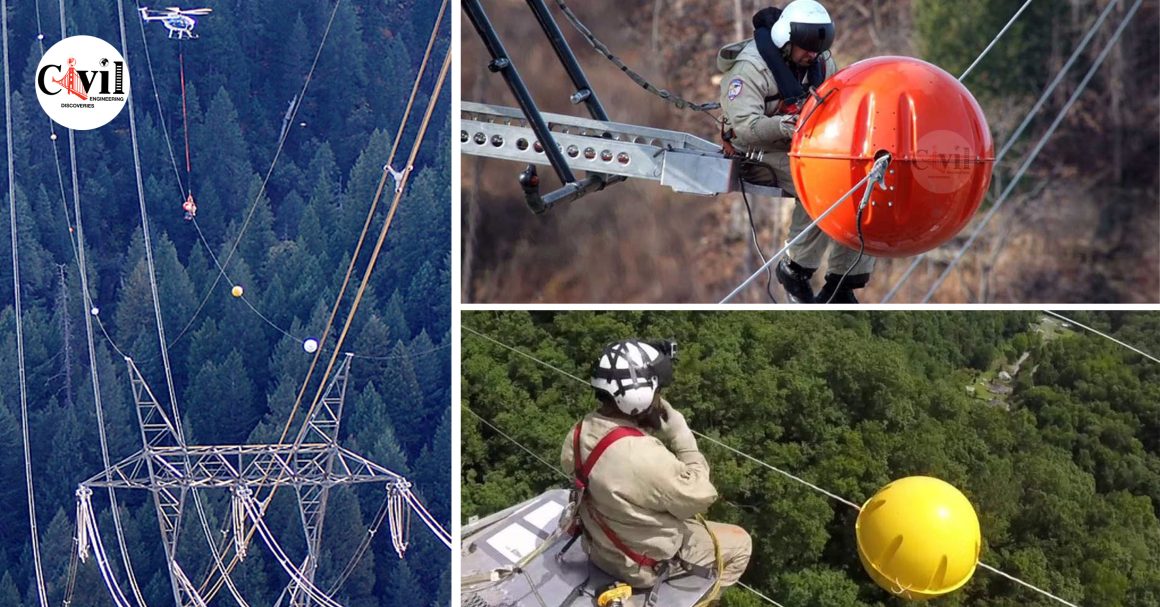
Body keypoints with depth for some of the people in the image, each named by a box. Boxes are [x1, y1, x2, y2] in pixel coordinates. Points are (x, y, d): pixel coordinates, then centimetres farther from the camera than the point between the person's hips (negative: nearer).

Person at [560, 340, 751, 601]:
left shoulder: (582, 431, -16)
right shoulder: (647, 458, -39)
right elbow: (700, 497, -23)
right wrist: (681, 436, -17)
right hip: (644, 563, -7)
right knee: (740, 544, 13)